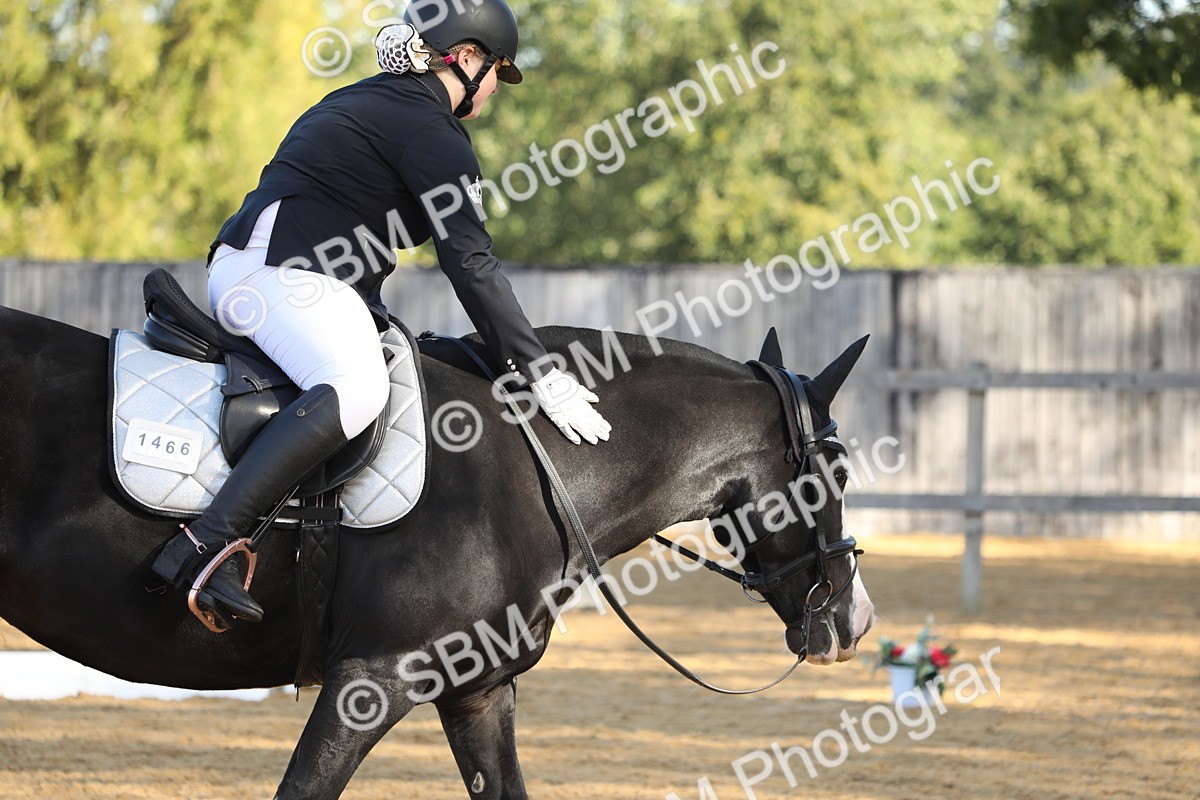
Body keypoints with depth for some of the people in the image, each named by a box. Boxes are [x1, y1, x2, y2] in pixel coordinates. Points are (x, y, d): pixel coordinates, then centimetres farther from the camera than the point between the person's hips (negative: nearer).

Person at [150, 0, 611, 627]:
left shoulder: (357, 103, 25)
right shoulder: (434, 134, -5)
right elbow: (471, 264, -11)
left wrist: (375, 322, 34)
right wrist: (539, 375, -9)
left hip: (238, 270, 11)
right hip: (284, 273, -11)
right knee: (358, 387, -34)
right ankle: (206, 544, -47)